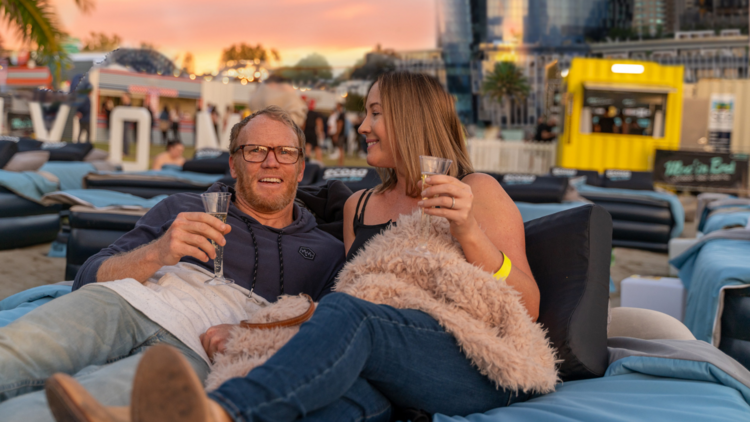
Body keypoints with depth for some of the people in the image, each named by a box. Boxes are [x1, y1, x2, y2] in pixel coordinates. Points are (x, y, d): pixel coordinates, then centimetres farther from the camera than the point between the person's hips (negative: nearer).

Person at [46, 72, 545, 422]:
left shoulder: (477, 192, 10)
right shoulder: (358, 206, 26)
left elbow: (527, 308, 2)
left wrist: (468, 232, -14)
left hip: (476, 365, -3)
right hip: (384, 379, 3)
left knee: (347, 314, -34)